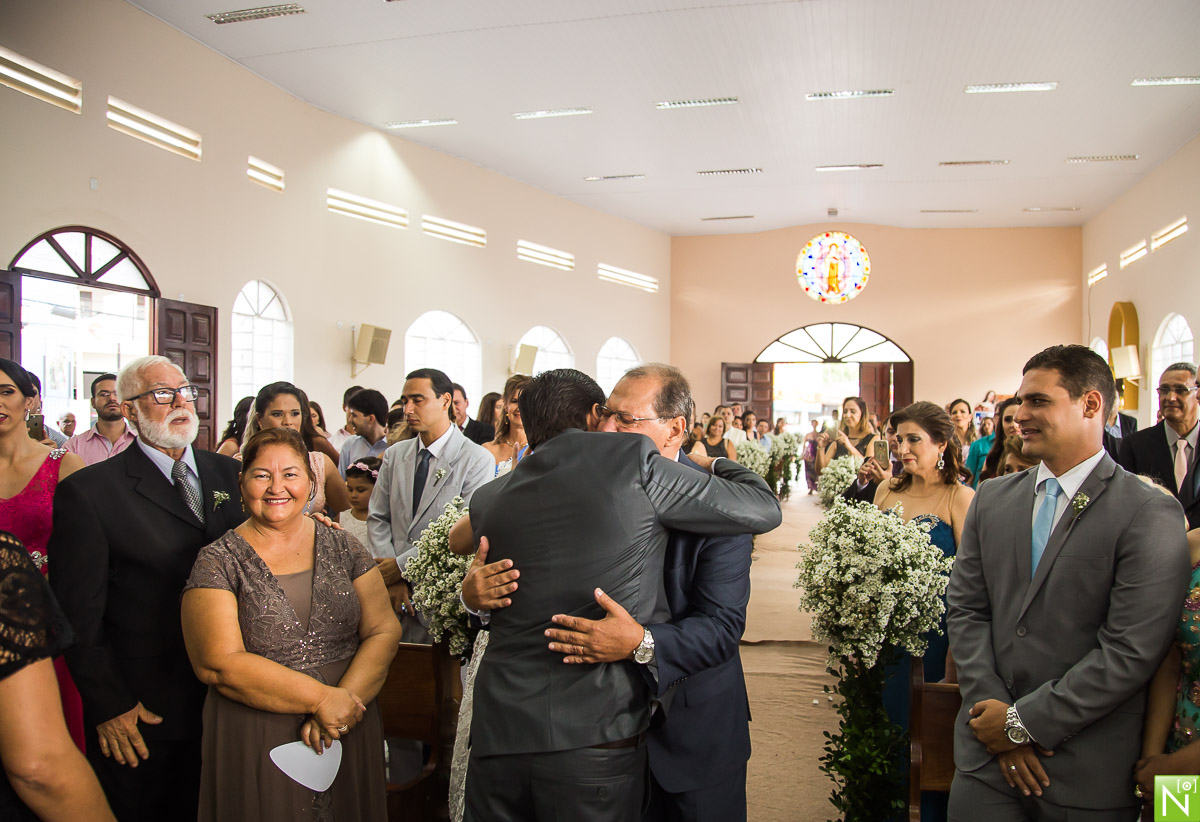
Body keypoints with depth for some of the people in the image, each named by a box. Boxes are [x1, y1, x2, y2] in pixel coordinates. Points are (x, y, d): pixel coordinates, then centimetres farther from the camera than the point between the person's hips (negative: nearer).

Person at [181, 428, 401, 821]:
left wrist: (347, 696, -18)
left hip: (351, 738, 3)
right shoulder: (218, 561, -5)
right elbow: (218, 664, -14)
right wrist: (322, 698, -19)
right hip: (255, 747, -3)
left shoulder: (343, 547, 4)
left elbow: (384, 630, -1)